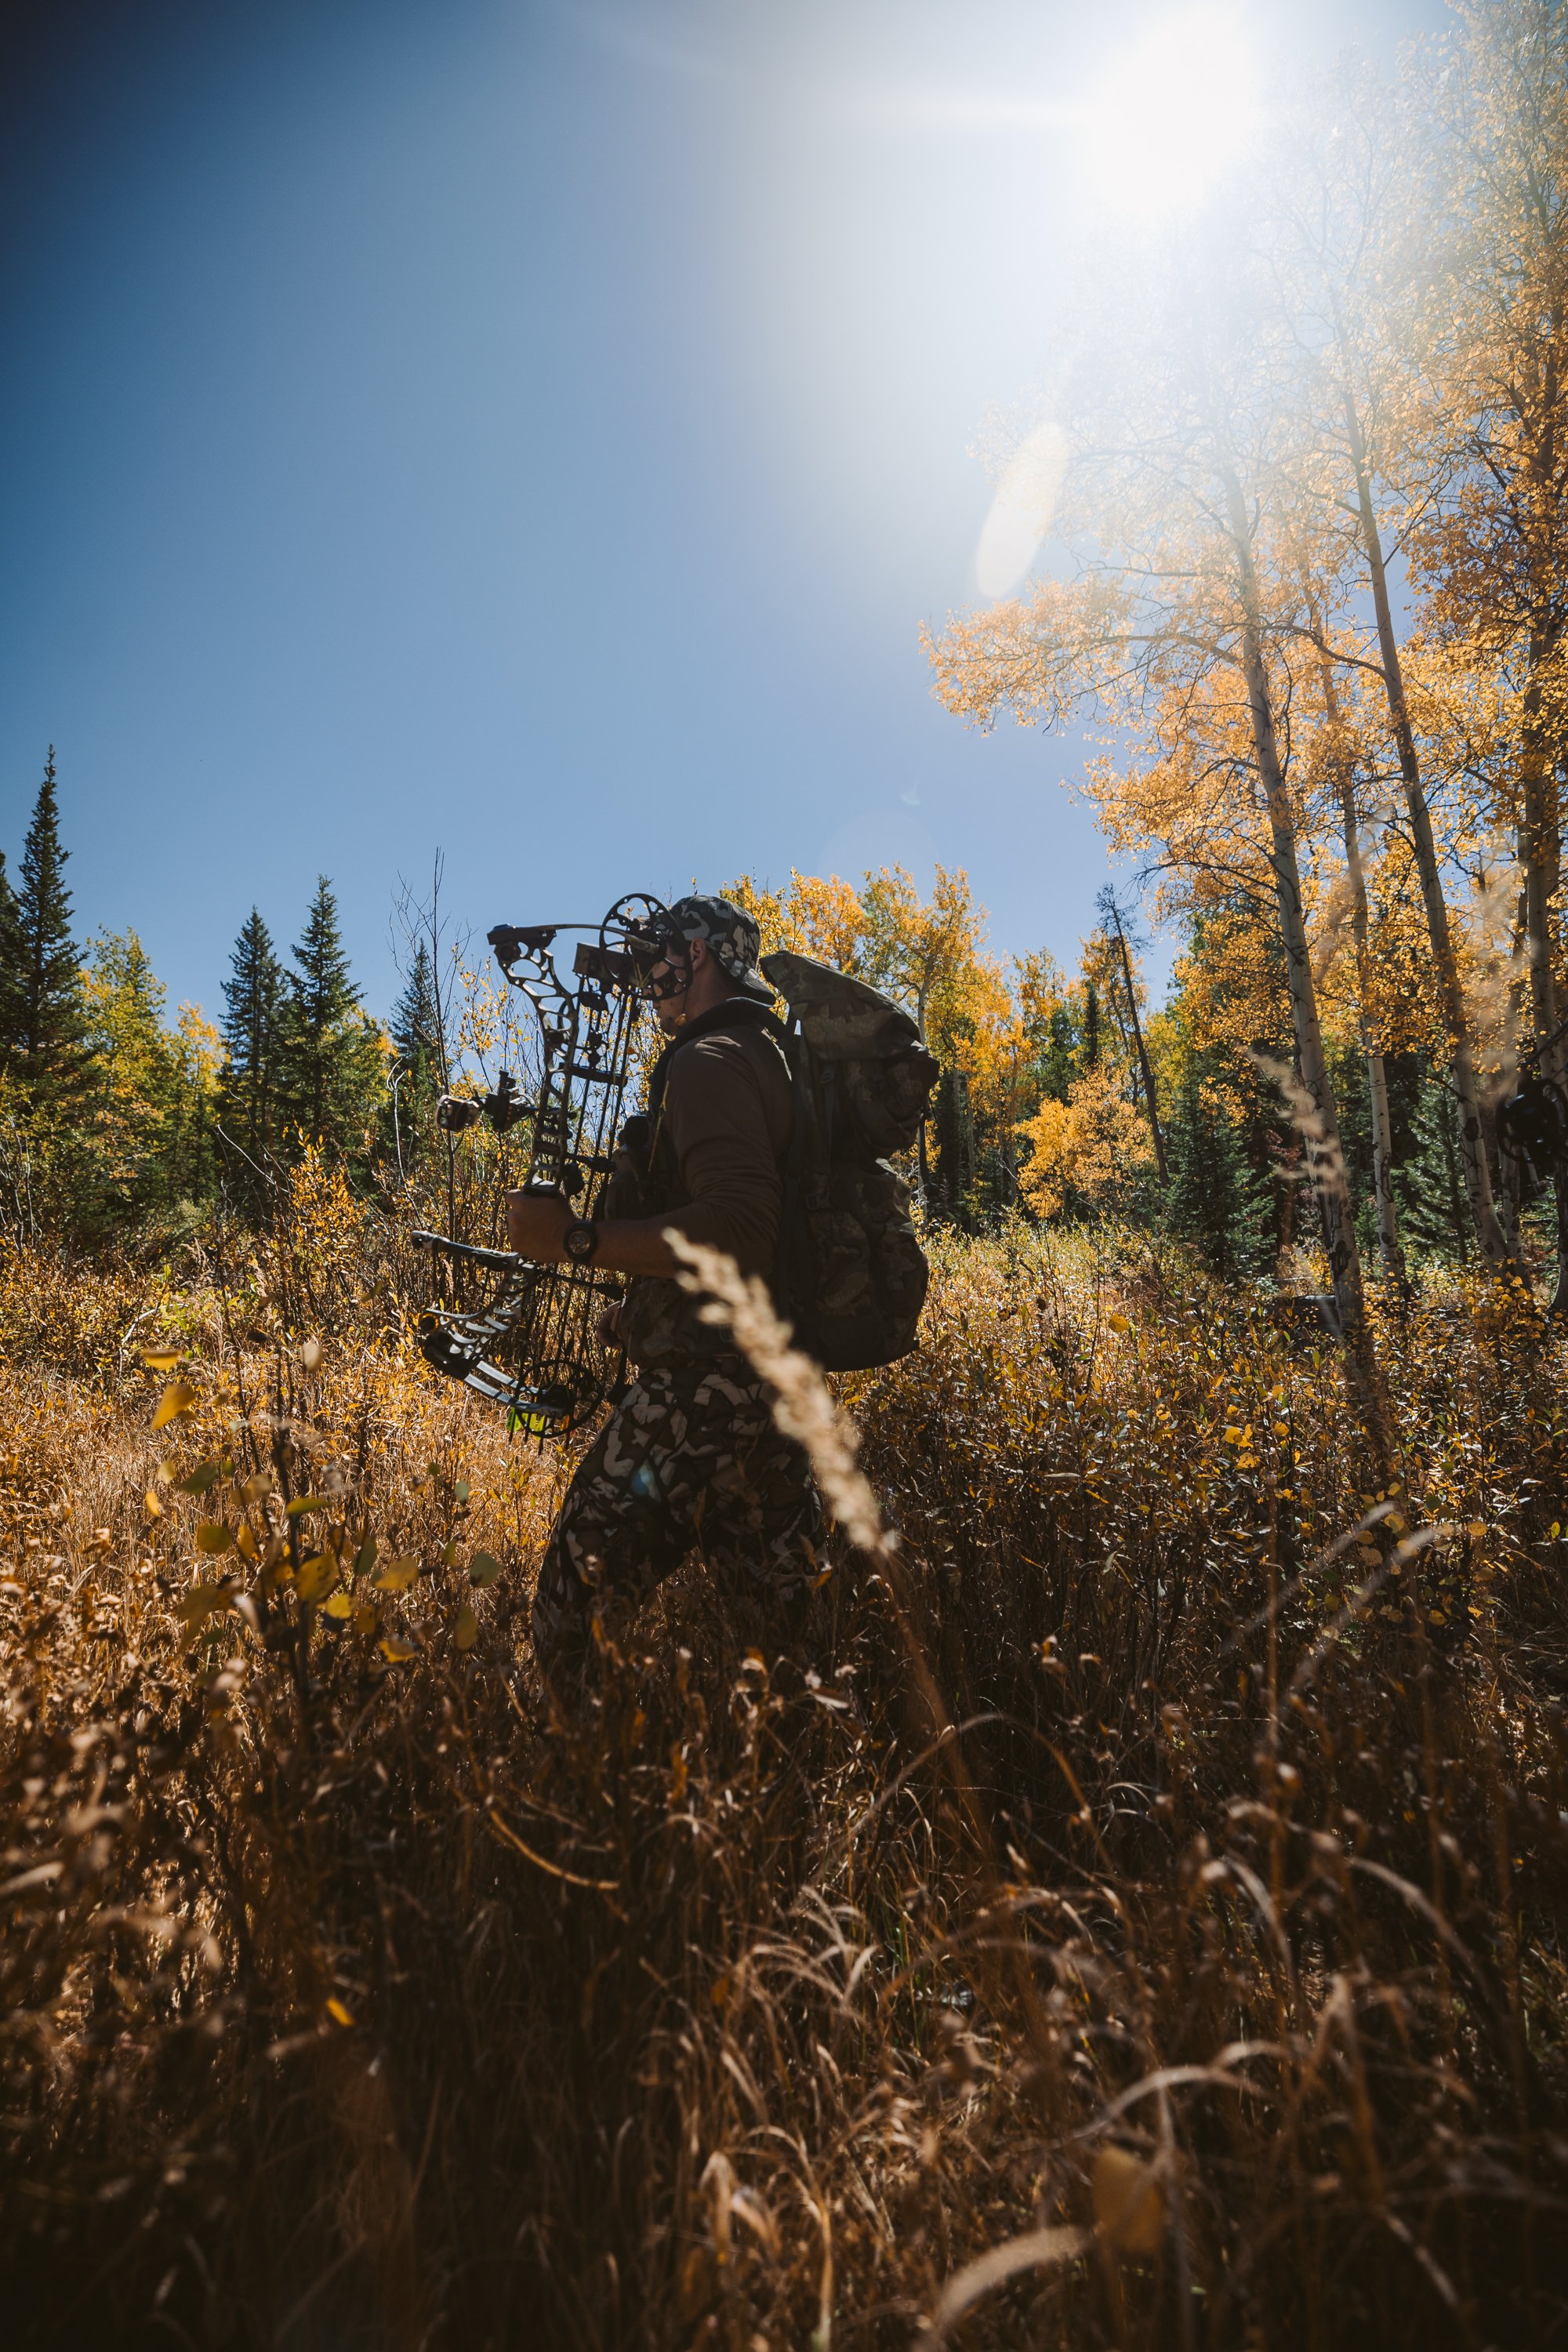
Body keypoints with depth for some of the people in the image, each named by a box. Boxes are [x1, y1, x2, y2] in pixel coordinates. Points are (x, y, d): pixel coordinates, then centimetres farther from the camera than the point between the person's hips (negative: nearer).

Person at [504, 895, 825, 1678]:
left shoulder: (708, 1062, -11)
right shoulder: (770, 1055, 19)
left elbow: (737, 1233, -25)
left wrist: (575, 1239, -21)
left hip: (705, 1385, -10)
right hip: (771, 1377, 10)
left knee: (574, 1597, -5)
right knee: (780, 1605, 14)